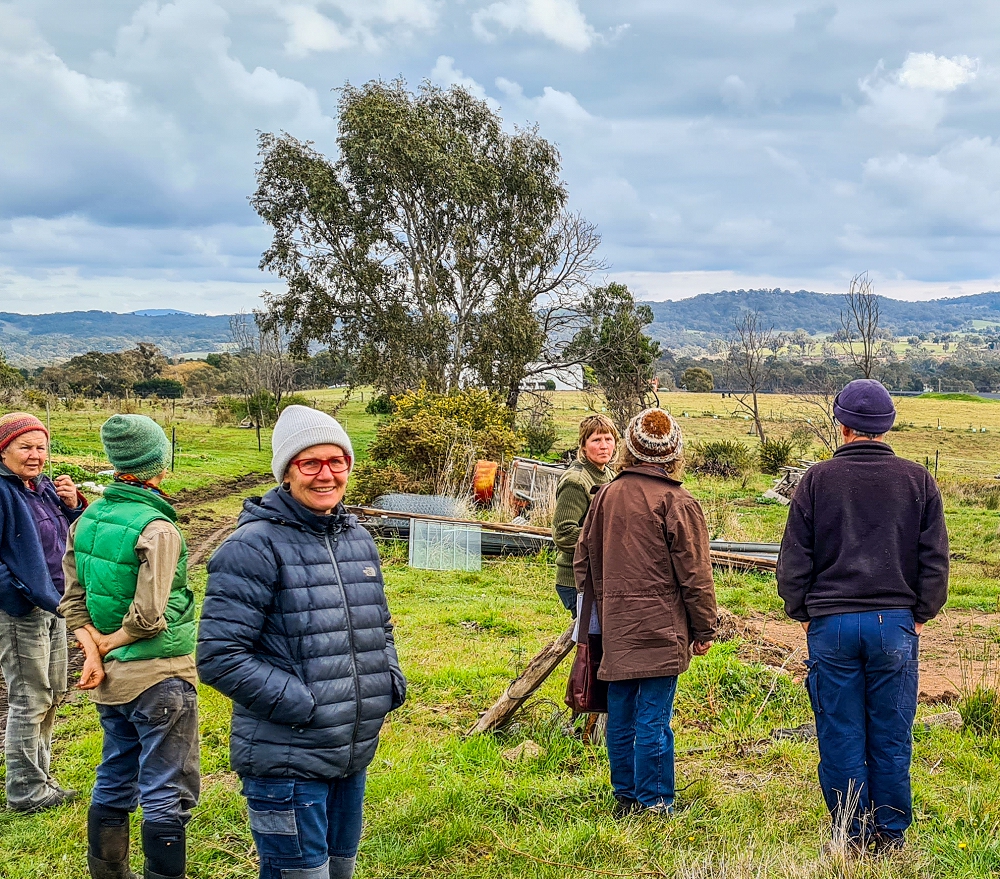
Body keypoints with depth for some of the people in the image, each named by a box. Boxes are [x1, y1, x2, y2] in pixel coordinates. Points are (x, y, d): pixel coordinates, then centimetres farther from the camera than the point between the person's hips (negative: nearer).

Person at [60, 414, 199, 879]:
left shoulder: (86, 520, 2)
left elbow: (73, 600, 4)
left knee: (114, 784, 20)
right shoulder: (158, 530, -19)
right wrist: (107, 644, -6)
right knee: (168, 796, 2)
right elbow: (147, 616, -22)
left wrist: (94, 652, -3)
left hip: (110, 679, 8)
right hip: (160, 678, -7)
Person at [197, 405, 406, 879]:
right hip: (286, 764, -7)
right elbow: (219, 657, -20)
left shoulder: (359, 539, 9)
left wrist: (392, 680, 4)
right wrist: (301, 704, -21)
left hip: (355, 756, 7)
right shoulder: (255, 546, -15)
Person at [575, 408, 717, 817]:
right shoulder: (677, 502, -10)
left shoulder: (606, 496, 6)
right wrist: (704, 629, 2)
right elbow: (694, 573, -7)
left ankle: (625, 796, 22)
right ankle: (653, 802, 5)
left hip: (616, 629, 5)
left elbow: (585, 561, 15)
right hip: (660, 630, -5)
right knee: (653, 718, -1)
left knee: (621, 717, 12)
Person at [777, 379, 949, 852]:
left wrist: (802, 614, 11)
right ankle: (890, 835, 16)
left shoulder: (817, 480, -1)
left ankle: (851, 835, 13)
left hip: (831, 623, -1)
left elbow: (793, 560, 0)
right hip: (895, 623, 1)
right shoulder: (918, 480, 3)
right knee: (891, 737, 9)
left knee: (840, 737, 6)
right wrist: (921, 614, 12)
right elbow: (936, 558, 4)